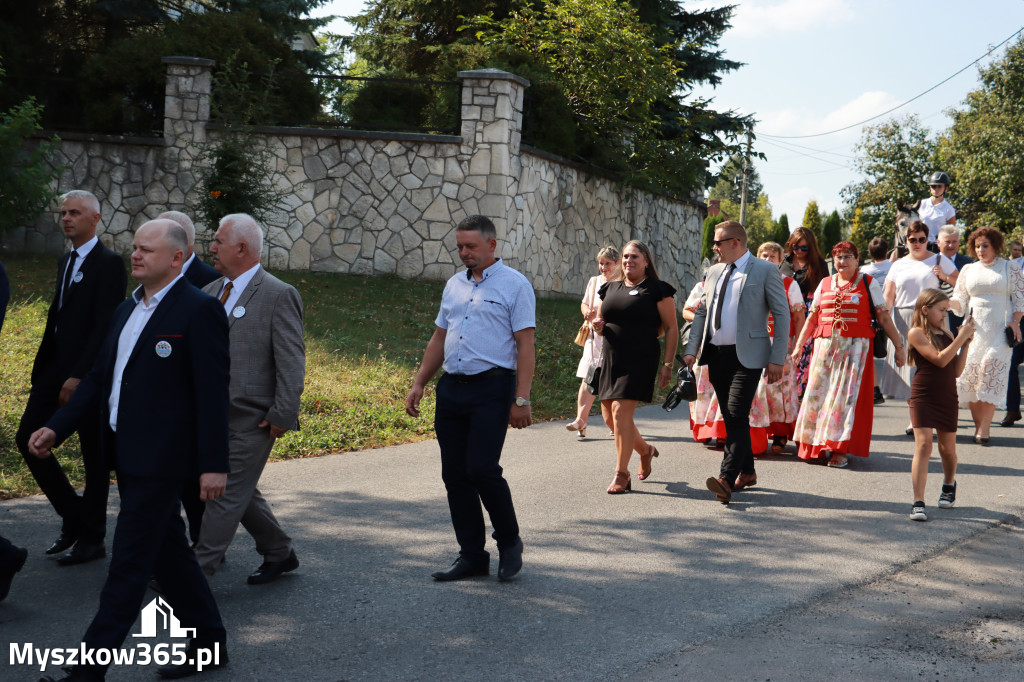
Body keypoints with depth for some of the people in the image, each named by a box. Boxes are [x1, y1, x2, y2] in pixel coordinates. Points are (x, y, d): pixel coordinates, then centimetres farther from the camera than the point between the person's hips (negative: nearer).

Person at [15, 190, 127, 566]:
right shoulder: (67, 260, 16)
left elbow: (105, 326, -18)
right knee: (28, 438, 4)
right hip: (56, 367, 8)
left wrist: (79, 376, -22)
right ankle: (73, 516, 18)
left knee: (94, 454, 2)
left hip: (89, 375, -8)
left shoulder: (109, 264, -11)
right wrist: (42, 369, 12)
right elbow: (57, 318, 18)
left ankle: (92, 538, 14)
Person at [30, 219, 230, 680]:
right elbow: (99, 378, 17)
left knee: (128, 564, -4)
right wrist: (57, 427, 7)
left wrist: (214, 464, -18)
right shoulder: (127, 311, 14)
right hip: (127, 453, 9)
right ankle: (208, 644, 28)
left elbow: (212, 391, -15)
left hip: (160, 459, -9)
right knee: (167, 551, 16)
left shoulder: (199, 309, -12)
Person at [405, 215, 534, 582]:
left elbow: (525, 345, -8)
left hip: (491, 388, -6)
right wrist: (419, 383, 14)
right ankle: (472, 556, 14)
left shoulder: (514, 284, -3)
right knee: (454, 473, 5)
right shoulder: (454, 284, 17)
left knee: (482, 468, -14)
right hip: (451, 387, 7)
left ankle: (509, 542, 8)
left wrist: (521, 399, -14)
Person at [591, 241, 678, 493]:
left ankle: (621, 474, -6)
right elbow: (603, 322, 26)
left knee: (621, 411, -15)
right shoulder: (610, 289, 16)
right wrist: (599, 327, 1)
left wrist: (667, 364, -9)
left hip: (640, 359, -7)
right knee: (610, 411, 9)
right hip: (611, 358, 7)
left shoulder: (656, 290, -2)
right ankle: (645, 450, 35)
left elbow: (671, 328, -3)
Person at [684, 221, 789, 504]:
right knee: (730, 417, 11)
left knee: (737, 415, -16)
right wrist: (692, 350, 6)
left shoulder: (765, 271, -4)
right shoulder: (714, 272, 15)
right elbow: (702, 312, 18)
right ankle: (747, 472, 24)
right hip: (716, 355, 7)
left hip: (747, 356, -7)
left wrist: (777, 359, -12)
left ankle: (727, 479, -24)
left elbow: (782, 314, -5)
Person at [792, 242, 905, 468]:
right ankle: (817, 446, 12)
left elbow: (884, 319, 1)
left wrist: (899, 347, -3)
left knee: (846, 396, -4)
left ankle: (840, 450, 0)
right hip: (825, 347, 3)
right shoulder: (824, 284, 13)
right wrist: (799, 345, 10)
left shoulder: (868, 284, 4)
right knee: (818, 394, 1)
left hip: (856, 347, -3)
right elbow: (812, 318, 15)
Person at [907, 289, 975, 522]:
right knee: (923, 444, -13)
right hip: (923, 397, -5)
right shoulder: (916, 333, -7)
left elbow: (956, 371, 8)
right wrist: (961, 338, -14)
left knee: (947, 448, 12)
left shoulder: (947, 335, 10)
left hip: (948, 399, 5)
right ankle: (918, 503, -13)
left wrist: (965, 344, 1)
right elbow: (940, 359, -18)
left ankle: (949, 484, 43)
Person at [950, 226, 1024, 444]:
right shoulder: (968, 270, 16)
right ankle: (978, 425, 3)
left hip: (1000, 329, -3)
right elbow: (960, 301, 15)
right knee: (970, 370, -6)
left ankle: (984, 428, -15)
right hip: (974, 328, 3)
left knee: (991, 367, -16)